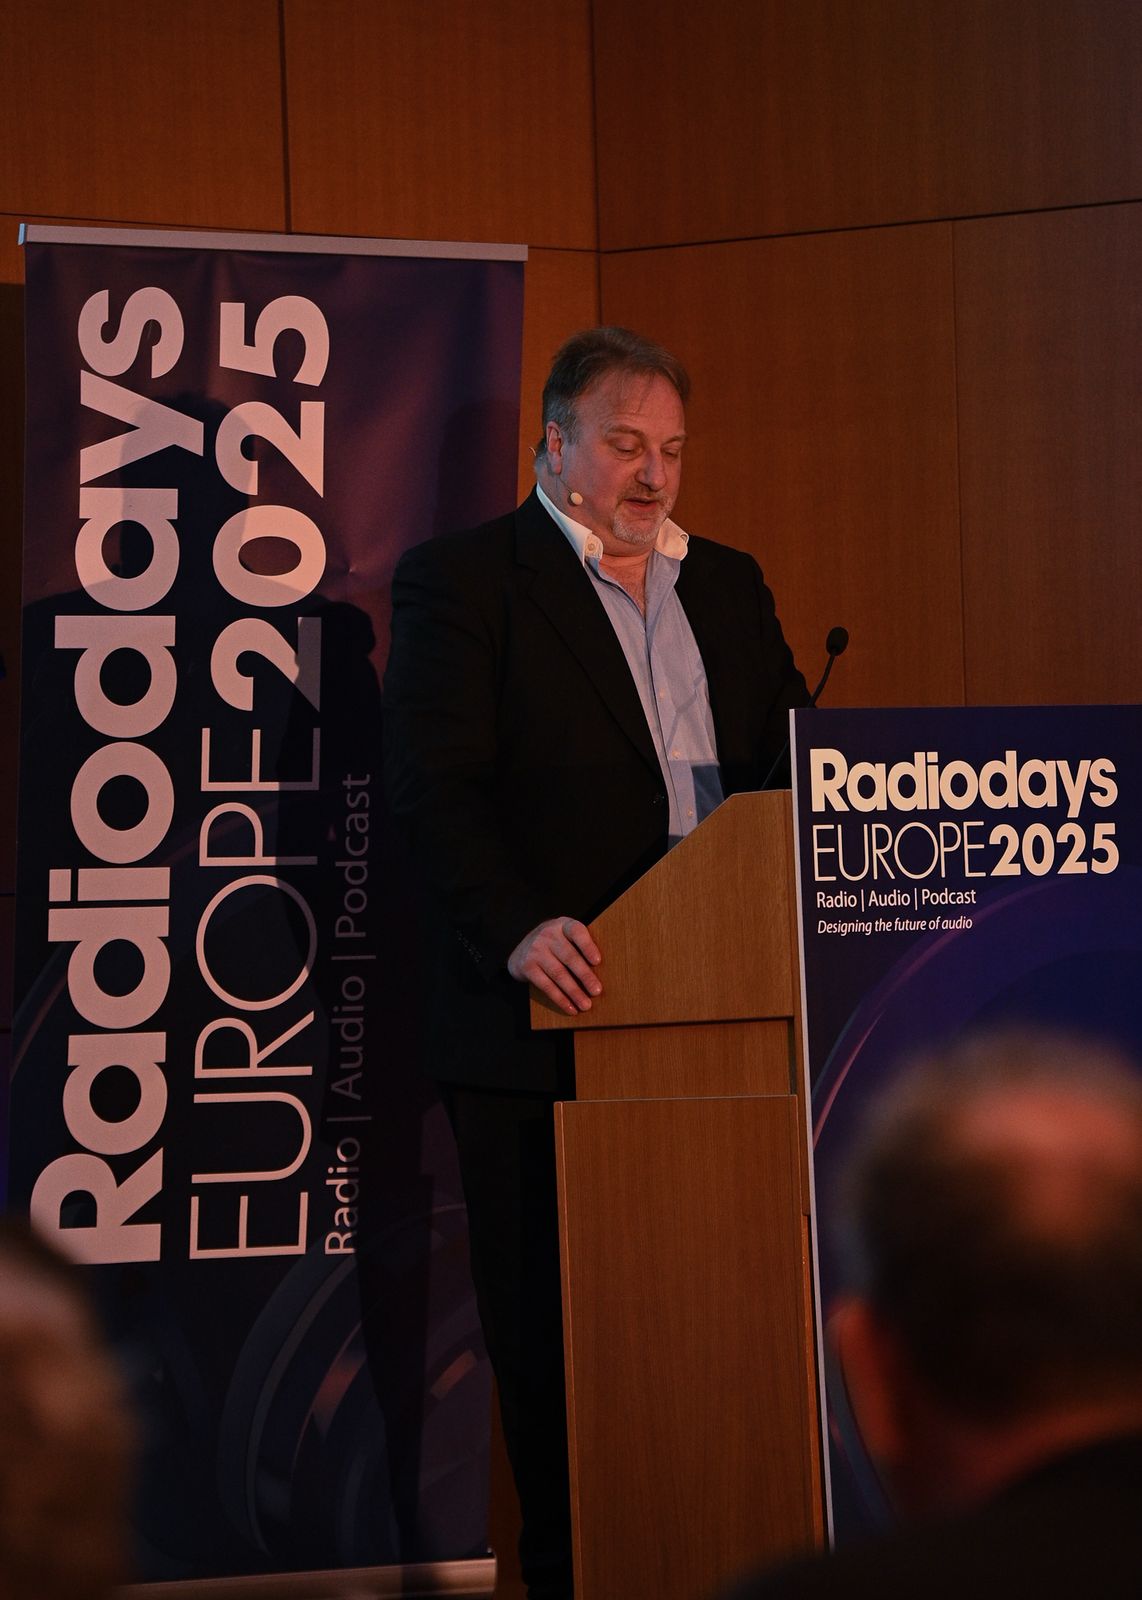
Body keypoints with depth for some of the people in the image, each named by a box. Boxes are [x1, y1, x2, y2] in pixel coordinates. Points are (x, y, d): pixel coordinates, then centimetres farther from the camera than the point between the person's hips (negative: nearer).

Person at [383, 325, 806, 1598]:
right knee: (553, 1336, 1)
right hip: (545, 1019, -4)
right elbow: (432, 783, -11)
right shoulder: (460, 580, 0)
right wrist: (519, 929, -25)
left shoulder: (728, 586, 19)